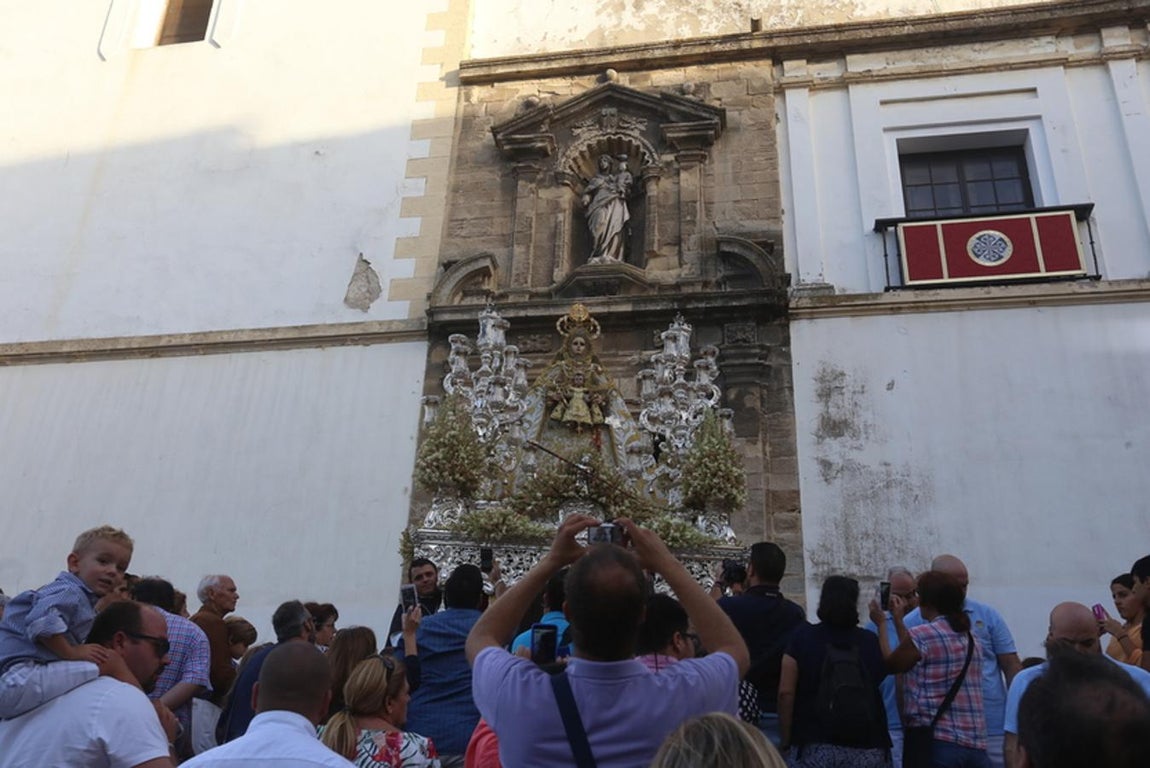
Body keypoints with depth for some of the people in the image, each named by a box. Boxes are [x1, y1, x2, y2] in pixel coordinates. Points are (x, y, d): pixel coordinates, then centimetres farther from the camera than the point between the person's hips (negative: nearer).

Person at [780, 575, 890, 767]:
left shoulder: (803, 638, -3)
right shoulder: (870, 641, 4)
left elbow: (786, 693, -7)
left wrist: (786, 741, 0)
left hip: (815, 748, -2)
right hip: (868, 751, 3)